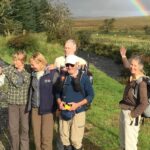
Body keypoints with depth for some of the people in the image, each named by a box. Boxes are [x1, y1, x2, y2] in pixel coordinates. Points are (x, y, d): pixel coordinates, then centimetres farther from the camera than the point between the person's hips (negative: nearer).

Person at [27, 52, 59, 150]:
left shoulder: (53, 73, -10)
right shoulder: (33, 74, 6)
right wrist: (30, 106, 12)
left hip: (47, 109, -5)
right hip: (35, 108, 5)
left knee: (46, 137, -1)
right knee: (37, 135, 10)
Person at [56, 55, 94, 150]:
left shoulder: (84, 77, -3)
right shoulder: (63, 77, 5)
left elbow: (90, 95, -3)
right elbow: (58, 93, 15)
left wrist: (77, 104, -16)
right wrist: (59, 102, -7)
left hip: (78, 113, -3)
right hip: (64, 113, 3)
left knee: (76, 140, -2)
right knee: (65, 139, 10)